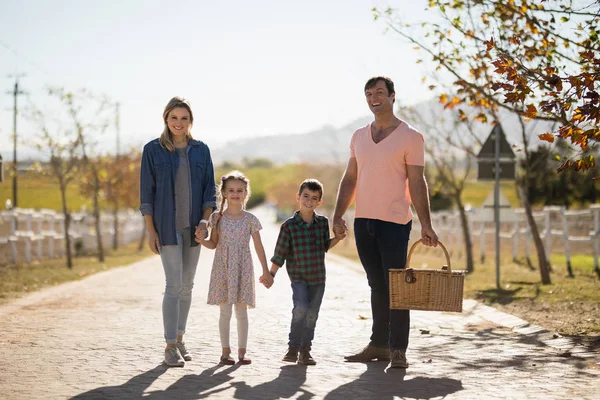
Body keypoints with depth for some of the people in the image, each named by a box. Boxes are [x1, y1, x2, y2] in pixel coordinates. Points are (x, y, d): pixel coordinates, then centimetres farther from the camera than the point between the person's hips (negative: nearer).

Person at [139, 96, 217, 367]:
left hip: (193, 226, 4)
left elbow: (209, 189, 9)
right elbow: (146, 192, -2)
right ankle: (171, 347, -5)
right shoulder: (153, 150, -2)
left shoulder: (201, 150, 7)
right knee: (174, 285, -10)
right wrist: (150, 230, -7)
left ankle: (179, 338, 21)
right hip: (167, 227, -4)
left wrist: (205, 219, -5)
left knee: (187, 286, 9)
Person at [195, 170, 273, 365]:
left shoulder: (250, 219, 1)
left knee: (242, 312, 4)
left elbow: (258, 246, 3)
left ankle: (242, 351, 10)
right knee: (225, 312, 1)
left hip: (242, 269, 0)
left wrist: (266, 272, 3)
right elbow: (214, 244, 7)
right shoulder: (218, 217, 1)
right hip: (223, 269, 0)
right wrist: (202, 240, -14)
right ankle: (225, 351, 9)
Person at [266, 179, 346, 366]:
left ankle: (305, 350, 18)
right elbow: (280, 252, -4)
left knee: (312, 313, 5)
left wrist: (337, 238, 1)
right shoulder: (289, 225, -8)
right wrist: (271, 274, -6)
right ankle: (293, 347, -3)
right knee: (301, 308, -19)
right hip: (298, 275, -3)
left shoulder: (323, 222, 2)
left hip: (318, 276, 3)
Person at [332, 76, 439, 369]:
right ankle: (378, 345, 17)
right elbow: (349, 180, 15)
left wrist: (426, 225, -9)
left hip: (394, 223, -5)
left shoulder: (410, 137, -2)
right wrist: (338, 215, 6)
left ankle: (398, 349, 2)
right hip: (363, 221, 5)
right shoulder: (359, 136, 13)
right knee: (377, 286, 11)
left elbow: (417, 184, -5)